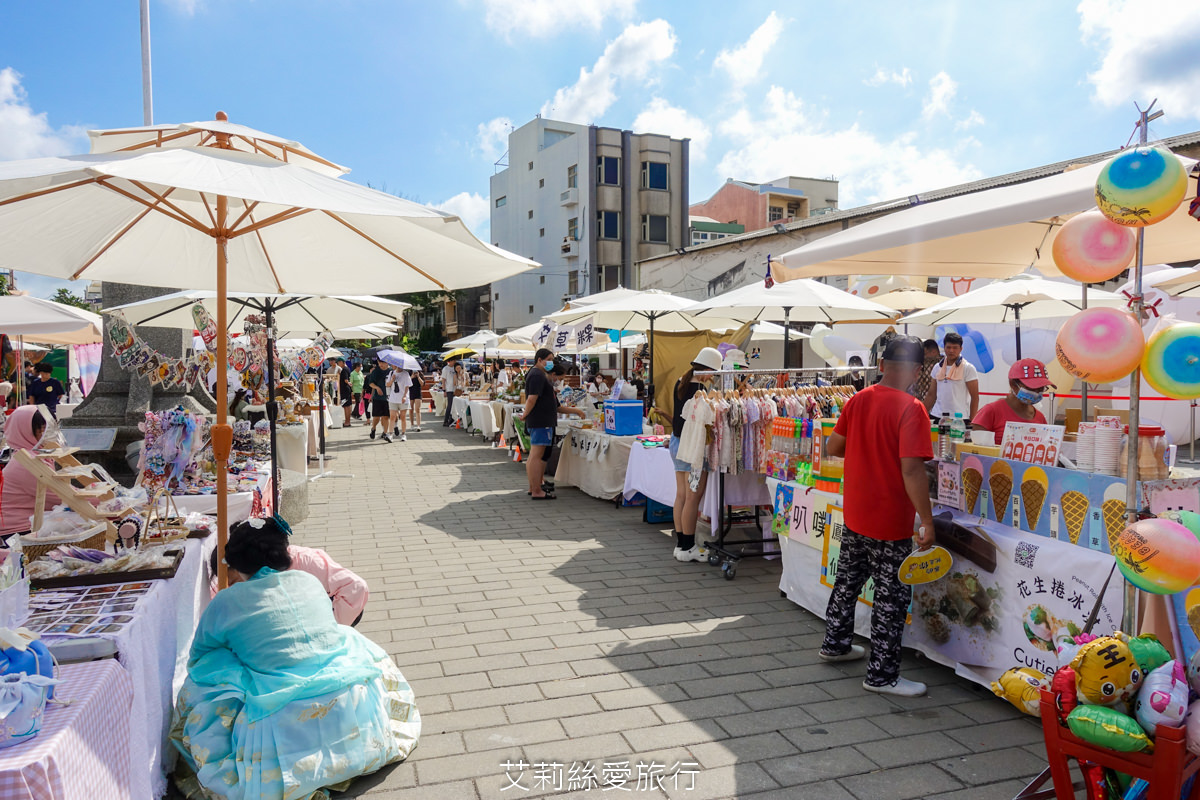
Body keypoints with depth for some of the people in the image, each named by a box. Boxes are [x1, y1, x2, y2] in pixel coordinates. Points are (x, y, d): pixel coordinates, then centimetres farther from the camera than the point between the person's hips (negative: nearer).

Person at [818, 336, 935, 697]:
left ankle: (835, 644, 38)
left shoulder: (857, 400, 1)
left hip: (854, 515, 7)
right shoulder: (910, 409, -18)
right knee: (892, 596, 5)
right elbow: (912, 469, -24)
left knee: (848, 580, 22)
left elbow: (832, 447, 8)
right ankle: (882, 675, 14)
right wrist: (927, 522, -18)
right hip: (889, 523, -7)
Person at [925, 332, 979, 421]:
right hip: (937, 417, 4)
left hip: (960, 418, -4)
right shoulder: (937, 367, 13)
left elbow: (975, 397, -3)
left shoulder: (968, 368, -1)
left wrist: (972, 421, -8)